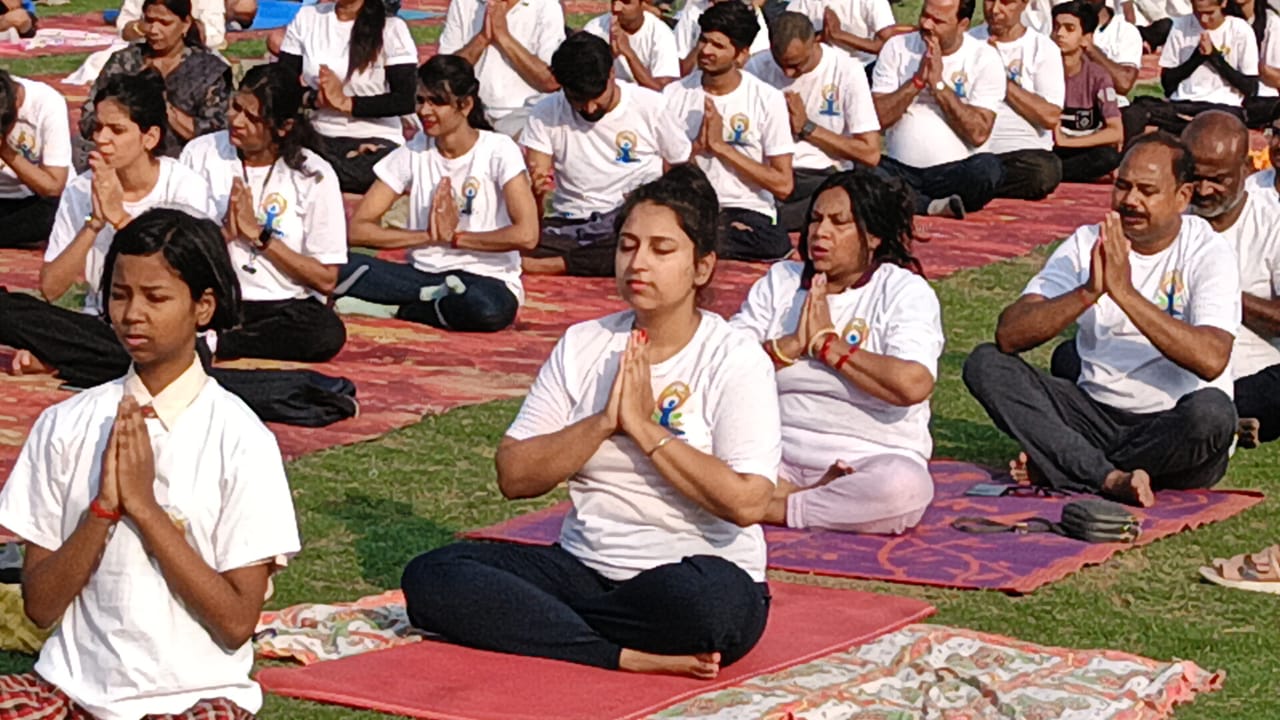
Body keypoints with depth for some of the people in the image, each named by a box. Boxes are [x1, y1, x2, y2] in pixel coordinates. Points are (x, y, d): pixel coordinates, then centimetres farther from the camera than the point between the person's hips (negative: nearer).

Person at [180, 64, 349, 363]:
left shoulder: (314, 175, 0)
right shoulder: (200, 154, 5)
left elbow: (325, 279, -3)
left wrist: (258, 235, -8)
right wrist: (225, 233, -12)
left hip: (285, 305, 1)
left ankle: (208, 346, -18)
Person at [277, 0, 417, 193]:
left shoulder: (391, 29, -4)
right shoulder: (306, 18, 6)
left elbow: (406, 101, -11)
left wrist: (346, 103, -18)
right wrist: (315, 98, -17)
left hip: (376, 143, -3)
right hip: (319, 139, 3)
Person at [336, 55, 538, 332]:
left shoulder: (498, 151, -5)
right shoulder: (413, 153, 5)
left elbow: (526, 235, -18)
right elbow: (358, 228, -1)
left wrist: (454, 237, -9)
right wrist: (429, 236, -12)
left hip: (487, 278, -3)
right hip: (423, 274, 3)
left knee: (488, 308, -41)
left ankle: (396, 308, -16)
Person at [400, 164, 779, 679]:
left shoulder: (736, 360, -4)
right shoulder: (582, 346, 8)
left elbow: (746, 502, -18)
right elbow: (515, 476, 2)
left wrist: (645, 428, -14)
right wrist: (603, 423, -11)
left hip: (696, 571, -4)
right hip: (584, 567, 4)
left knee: (707, 601, -41)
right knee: (429, 577, -16)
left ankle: (535, 623, -15)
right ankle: (629, 657, -23)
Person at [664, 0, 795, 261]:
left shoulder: (767, 100, -1)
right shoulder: (674, 95, 7)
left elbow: (783, 185, -6)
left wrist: (720, 145, -9)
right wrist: (698, 146, -12)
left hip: (748, 214, -2)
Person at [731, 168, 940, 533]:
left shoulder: (905, 291, 0)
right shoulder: (780, 281, 13)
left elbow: (912, 384, -20)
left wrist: (827, 342, -10)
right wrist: (792, 344, -12)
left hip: (871, 458, -3)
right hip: (779, 459, 4)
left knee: (904, 486, -38)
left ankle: (776, 509, -20)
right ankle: (823, 498, -17)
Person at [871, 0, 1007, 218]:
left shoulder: (985, 58, -1)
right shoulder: (897, 47, 5)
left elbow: (979, 133, -11)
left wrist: (938, 84, -12)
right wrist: (917, 81, -12)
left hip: (954, 171, -1)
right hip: (900, 170, 2)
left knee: (988, 169, -35)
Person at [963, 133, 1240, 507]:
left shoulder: (1207, 252, -6)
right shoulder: (1088, 244, 3)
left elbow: (1211, 360, -24)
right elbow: (1008, 334, -10)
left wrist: (1125, 292, -26)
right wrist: (1087, 292, -24)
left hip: (1171, 427, -3)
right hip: (1097, 416, 3)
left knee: (1212, 411, -36)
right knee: (985, 364, -14)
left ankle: (1064, 468, -18)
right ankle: (1111, 478, -29)